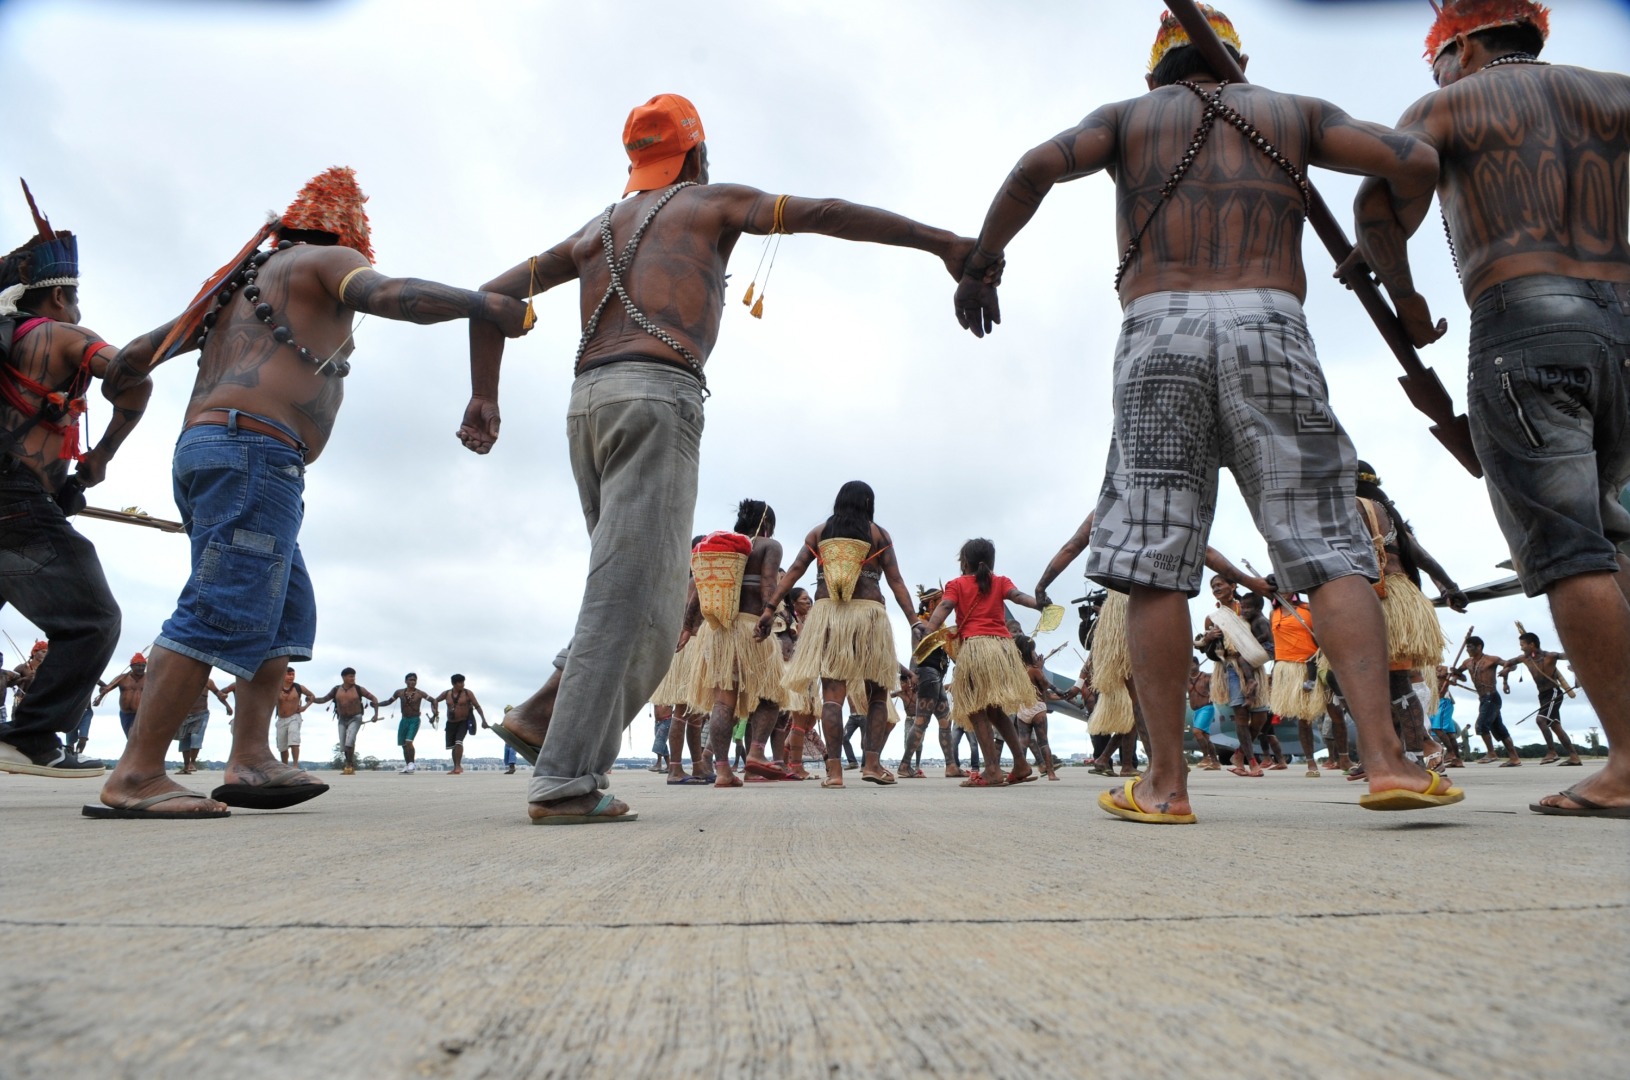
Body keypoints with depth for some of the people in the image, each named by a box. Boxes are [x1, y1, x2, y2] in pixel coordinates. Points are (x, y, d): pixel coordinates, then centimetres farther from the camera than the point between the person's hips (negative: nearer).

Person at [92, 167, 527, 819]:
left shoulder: (239, 278, 29)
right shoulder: (326, 261, 6)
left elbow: (147, 349, 32)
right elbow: (390, 295, -16)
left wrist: (108, 377, 47)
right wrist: (483, 305, -16)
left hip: (201, 446, 9)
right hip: (254, 449, -9)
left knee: (288, 611, 9)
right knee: (222, 612, -13)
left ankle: (251, 759, 2)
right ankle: (134, 778, -15)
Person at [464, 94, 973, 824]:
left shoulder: (596, 228, 30)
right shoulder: (714, 201, 16)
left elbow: (494, 294, 26)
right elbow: (826, 214, 3)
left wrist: (483, 396, 25)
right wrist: (940, 243, 3)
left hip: (587, 404, 7)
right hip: (656, 398, -6)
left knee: (642, 602, 12)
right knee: (627, 599, -11)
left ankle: (554, 717, 4)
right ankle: (565, 781, -15)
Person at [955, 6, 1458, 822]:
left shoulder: (1128, 117, 22)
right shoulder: (1293, 112, 24)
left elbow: (1036, 167, 3)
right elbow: (1415, 162, 14)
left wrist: (980, 263, 14)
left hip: (1160, 333, 0)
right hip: (1269, 330, 1)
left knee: (1154, 563, -3)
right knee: (1327, 550, 0)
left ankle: (1165, 782, -4)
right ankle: (1387, 759, -11)